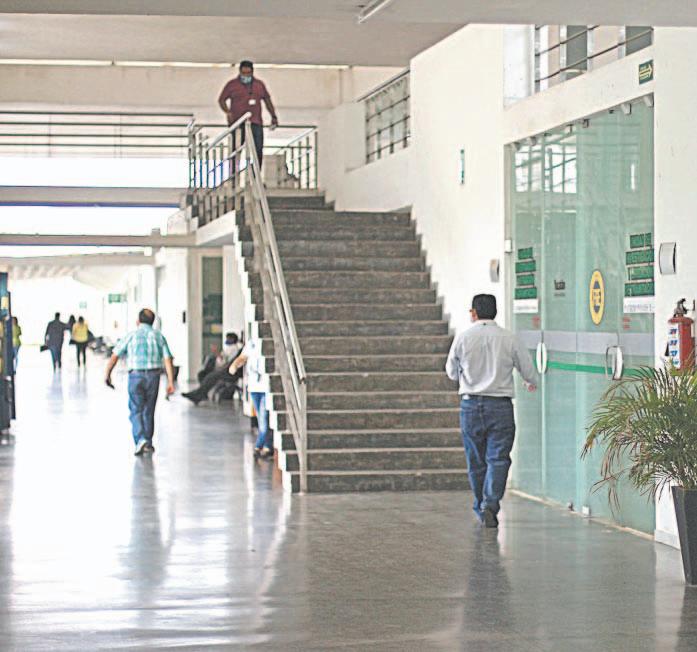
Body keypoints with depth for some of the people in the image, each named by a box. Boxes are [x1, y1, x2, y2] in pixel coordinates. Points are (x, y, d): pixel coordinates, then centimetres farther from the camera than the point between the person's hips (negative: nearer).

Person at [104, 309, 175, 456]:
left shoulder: (131, 336, 1)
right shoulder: (158, 336, 7)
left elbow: (114, 356, -1)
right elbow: (167, 360, -2)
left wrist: (107, 374, 9)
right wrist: (170, 382, -4)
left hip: (135, 376, -2)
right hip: (153, 375, 2)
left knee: (136, 410, 1)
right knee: (149, 410, 16)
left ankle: (140, 440, -19)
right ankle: (148, 443, 21)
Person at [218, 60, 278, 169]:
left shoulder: (259, 84, 14)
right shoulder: (232, 84, 5)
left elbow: (267, 100, 23)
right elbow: (221, 100, 6)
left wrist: (273, 116, 19)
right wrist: (227, 112, -11)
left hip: (255, 123, 2)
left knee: (258, 150, -7)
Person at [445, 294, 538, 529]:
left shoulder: (463, 338, -2)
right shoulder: (509, 339, -2)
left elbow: (451, 373, 10)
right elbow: (528, 370, 7)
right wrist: (532, 383, 30)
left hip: (470, 405, 1)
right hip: (500, 405, -1)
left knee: (476, 461, 12)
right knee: (498, 459, -2)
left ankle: (481, 508, 22)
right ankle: (490, 505, -18)